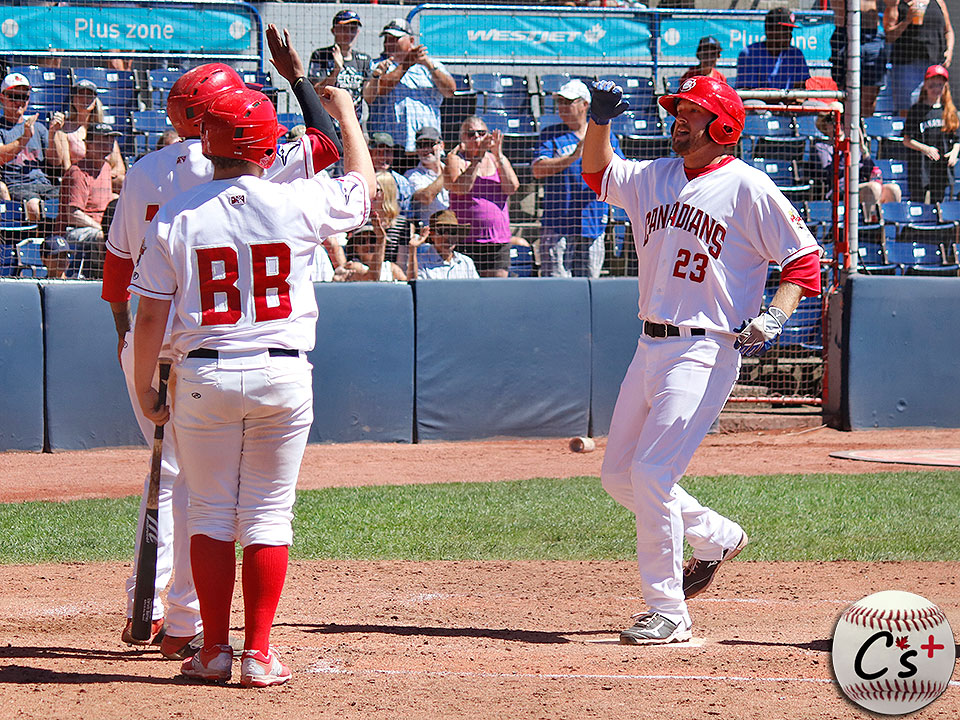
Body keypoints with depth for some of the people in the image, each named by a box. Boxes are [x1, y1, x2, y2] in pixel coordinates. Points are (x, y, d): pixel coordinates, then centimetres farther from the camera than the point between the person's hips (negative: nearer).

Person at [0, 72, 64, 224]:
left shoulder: (38, 127, 25)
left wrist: (53, 133, -1)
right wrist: (25, 137, -18)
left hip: (42, 182, 4)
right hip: (15, 186, -4)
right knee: (33, 204, -38)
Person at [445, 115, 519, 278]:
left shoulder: (497, 160, 15)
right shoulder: (456, 159, 5)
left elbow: (512, 188, 0)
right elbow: (460, 188, -14)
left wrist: (498, 155, -7)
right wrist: (477, 158, -16)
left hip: (499, 240, 4)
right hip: (466, 240, -4)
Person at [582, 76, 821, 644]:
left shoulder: (747, 187, -7)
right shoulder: (656, 177, 12)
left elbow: (804, 257, -6)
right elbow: (598, 172, 25)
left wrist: (774, 318, -20)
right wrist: (600, 120, 6)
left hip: (706, 351, -8)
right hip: (651, 347, 8)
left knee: (652, 473, -16)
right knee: (619, 475, 11)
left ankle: (668, 612, -8)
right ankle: (716, 537, 33)